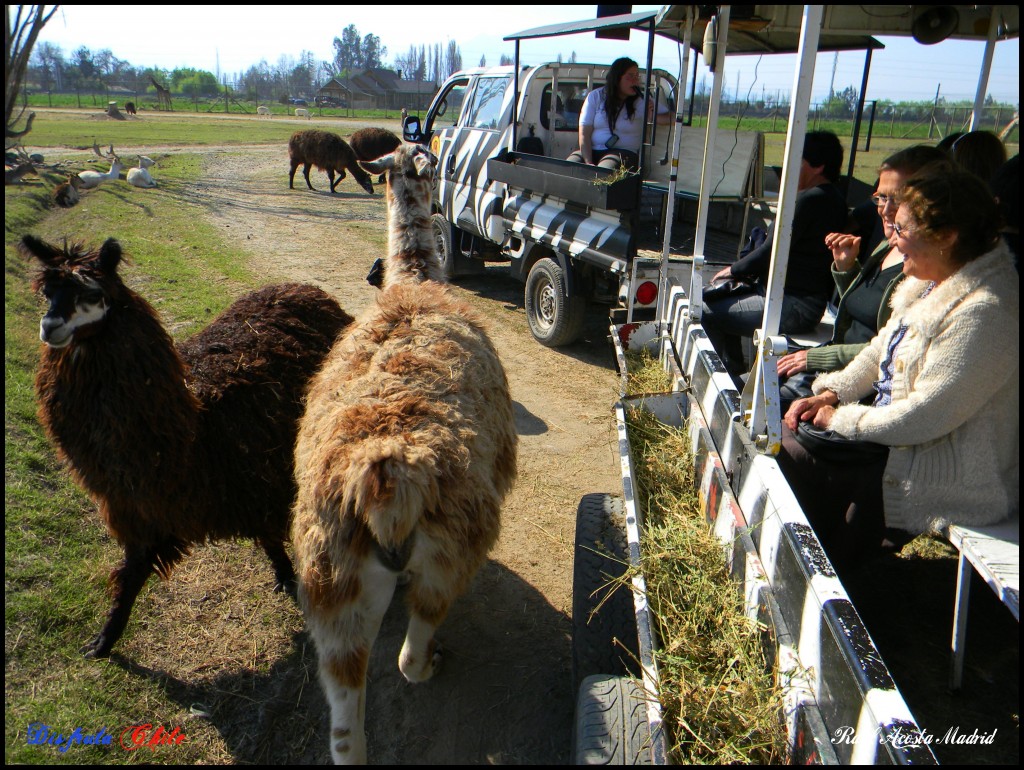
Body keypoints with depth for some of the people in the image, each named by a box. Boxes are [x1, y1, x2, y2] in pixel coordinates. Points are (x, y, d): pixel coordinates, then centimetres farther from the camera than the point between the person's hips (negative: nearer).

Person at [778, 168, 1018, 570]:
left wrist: (841, 419, -17)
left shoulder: (983, 313, -27)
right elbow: (881, 350, 15)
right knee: (789, 432, 3)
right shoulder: (933, 284, 4)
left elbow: (927, 415, -28)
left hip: (957, 473, -9)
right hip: (900, 431, 10)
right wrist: (832, 392, 1)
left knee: (795, 457, -15)